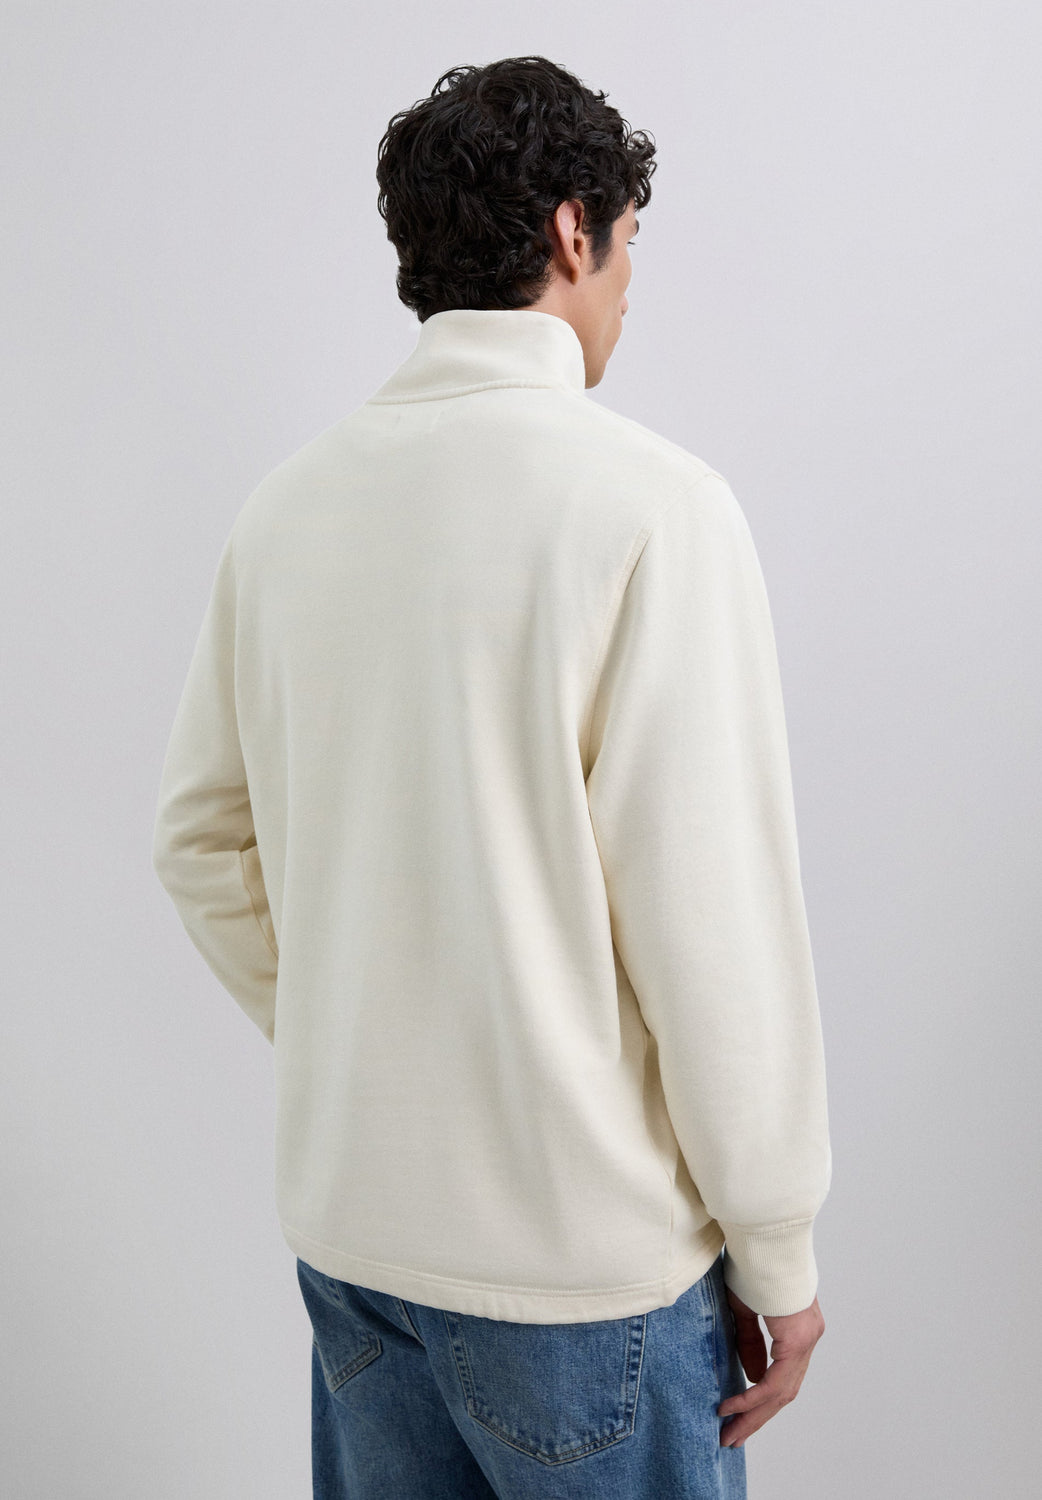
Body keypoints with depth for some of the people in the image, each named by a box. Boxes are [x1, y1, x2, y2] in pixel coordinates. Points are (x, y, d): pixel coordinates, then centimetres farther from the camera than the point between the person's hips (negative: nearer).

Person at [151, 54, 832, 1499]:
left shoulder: (291, 499, 1)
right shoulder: (648, 499, -17)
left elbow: (201, 841, 7)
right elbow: (714, 911, -18)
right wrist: (777, 1247, -7)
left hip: (345, 1215, 6)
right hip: (582, 1244, -5)